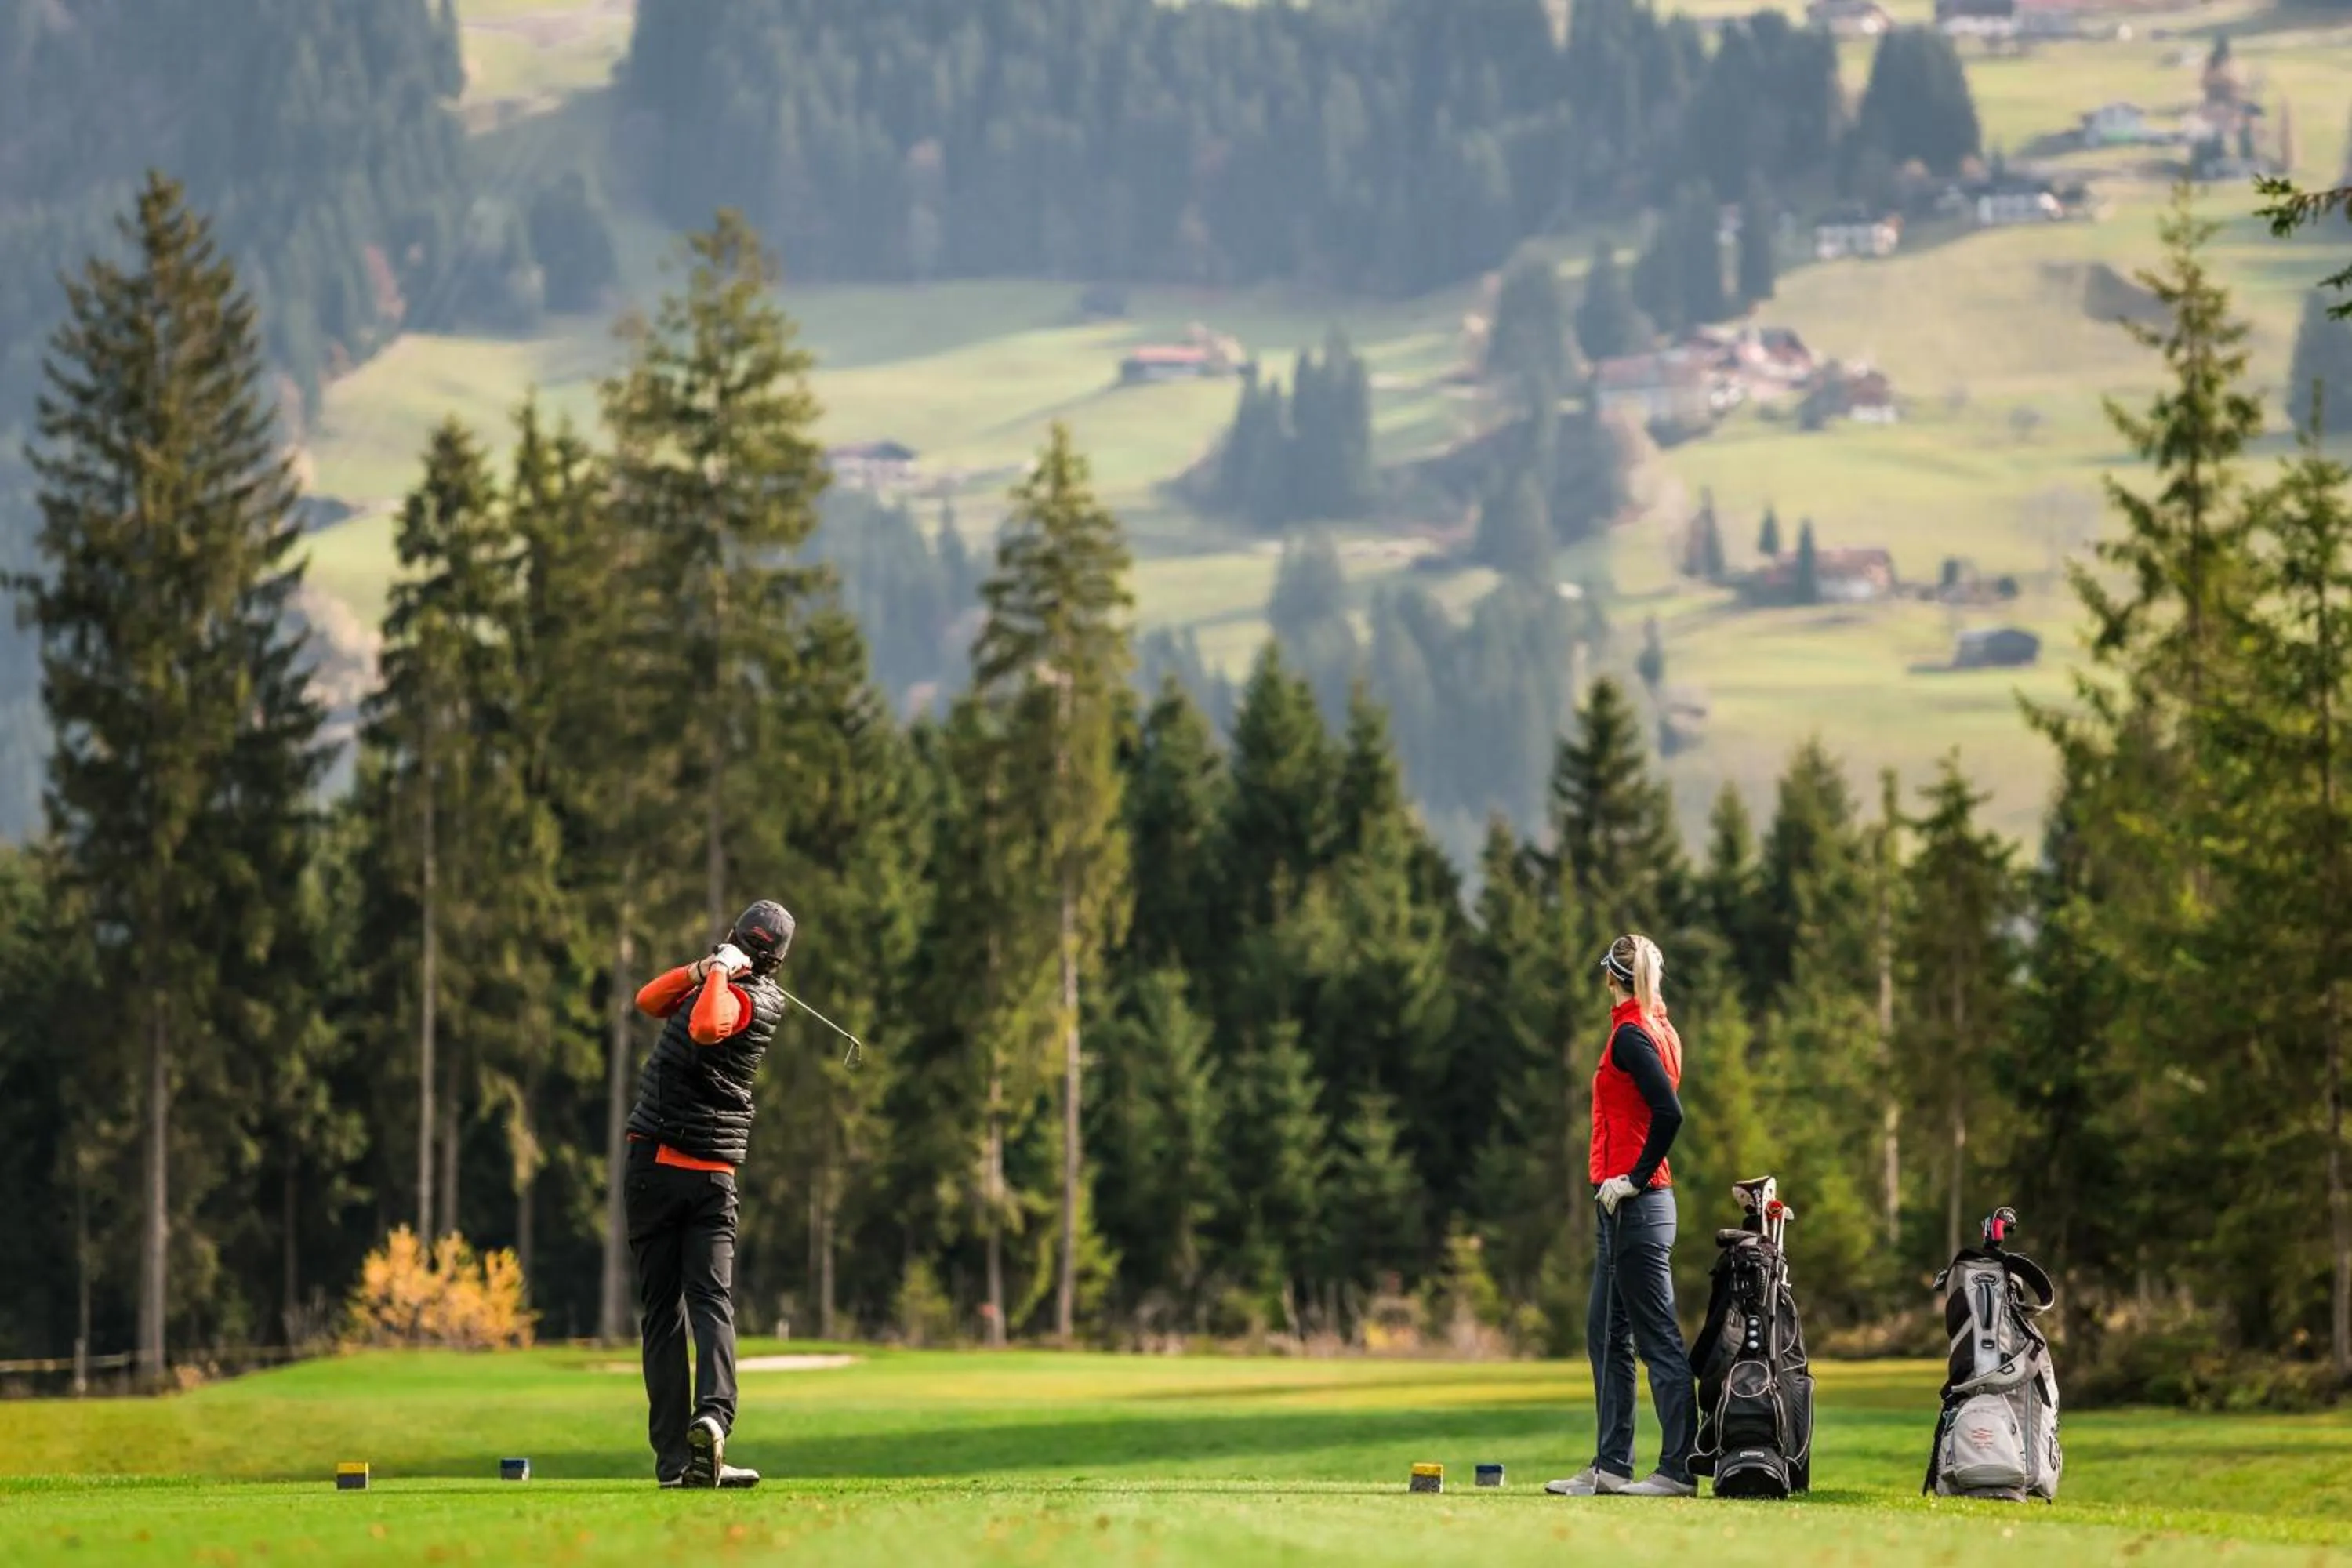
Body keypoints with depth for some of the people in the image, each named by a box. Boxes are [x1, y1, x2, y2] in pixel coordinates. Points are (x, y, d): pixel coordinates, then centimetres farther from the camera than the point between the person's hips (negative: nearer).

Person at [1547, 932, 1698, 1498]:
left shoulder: (1631, 1035, -13)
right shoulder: (1658, 1030, 14)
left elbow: (1669, 1112, -24)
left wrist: (1635, 1178, -17)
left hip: (1634, 1204, -10)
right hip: (1631, 1206, 10)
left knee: (1658, 1338, -8)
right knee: (1605, 1334, 13)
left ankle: (1679, 1469, -7)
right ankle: (1611, 1467, 16)